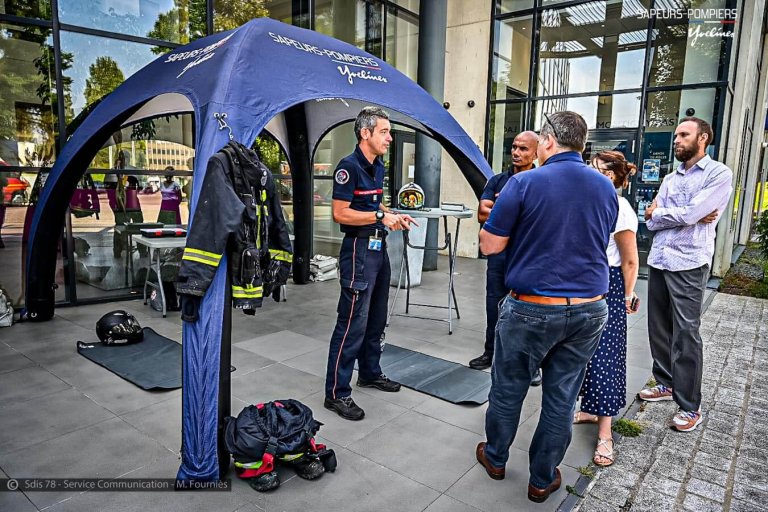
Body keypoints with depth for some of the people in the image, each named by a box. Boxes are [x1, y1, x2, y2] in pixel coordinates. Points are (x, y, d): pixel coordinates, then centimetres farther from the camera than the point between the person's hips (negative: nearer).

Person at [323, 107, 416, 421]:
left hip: (379, 248, 9)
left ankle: (370, 373, 34)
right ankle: (336, 394, 4)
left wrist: (393, 217, 8)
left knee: (376, 320, 18)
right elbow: (340, 213, -19)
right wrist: (380, 216, -18)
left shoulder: (378, 167, 14)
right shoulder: (349, 166, -13)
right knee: (352, 323, -7)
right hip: (359, 249, -9)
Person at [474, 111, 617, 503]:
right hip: (589, 309, 5)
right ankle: (543, 479, 29)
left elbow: (489, 246, -10)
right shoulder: (606, 188, 4)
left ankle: (495, 458, 37)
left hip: (531, 308, -4)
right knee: (562, 397, 14)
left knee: (508, 388, 16)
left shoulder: (523, 183, -12)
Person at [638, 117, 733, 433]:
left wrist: (658, 213, 0)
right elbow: (651, 222, 5)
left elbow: (690, 214, -16)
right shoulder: (670, 179, 16)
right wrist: (692, 218, -7)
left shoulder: (719, 174, -3)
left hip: (688, 265, -6)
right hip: (658, 261, 6)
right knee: (659, 328, 12)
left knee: (686, 334, -4)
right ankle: (666, 383, 29)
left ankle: (690, 406, 7)